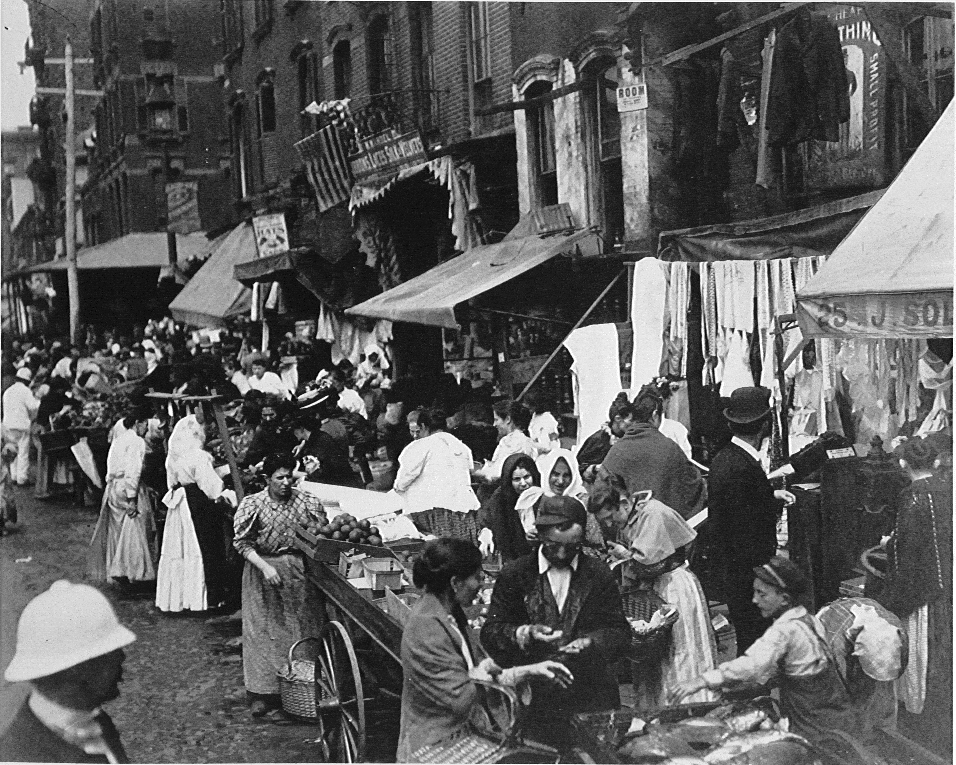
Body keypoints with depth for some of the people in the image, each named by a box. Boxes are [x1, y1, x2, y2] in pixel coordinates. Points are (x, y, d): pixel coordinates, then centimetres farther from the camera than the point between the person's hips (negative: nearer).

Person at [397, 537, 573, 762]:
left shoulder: (450, 615, 8)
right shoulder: (427, 629, -22)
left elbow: (484, 674, 13)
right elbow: (462, 699, -21)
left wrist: (530, 671, 5)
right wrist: (486, 669, -4)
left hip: (459, 738, 9)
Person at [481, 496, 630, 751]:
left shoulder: (600, 575, 8)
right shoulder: (514, 575, 5)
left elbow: (620, 632, 7)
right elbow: (491, 633, 2)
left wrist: (592, 642, -13)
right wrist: (524, 634, -17)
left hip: (592, 693, 1)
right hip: (534, 694, -1)